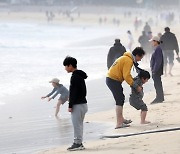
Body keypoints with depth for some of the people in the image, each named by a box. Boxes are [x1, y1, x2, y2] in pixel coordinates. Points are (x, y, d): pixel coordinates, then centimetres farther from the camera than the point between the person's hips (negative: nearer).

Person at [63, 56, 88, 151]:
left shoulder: (75, 77, -15)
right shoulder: (80, 76, 15)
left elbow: (73, 92, -19)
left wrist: (70, 106, -17)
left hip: (77, 105, -10)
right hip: (83, 103, 10)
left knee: (77, 125, -6)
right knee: (79, 125, 14)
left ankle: (78, 143, -4)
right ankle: (79, 143, 18)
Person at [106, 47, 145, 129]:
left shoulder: (127, 58, 16)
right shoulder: (128, 61, -17)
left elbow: (126, 75, 20)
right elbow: (126, 76, -20)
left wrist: (134, 82, 13)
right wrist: (136, 86, -13)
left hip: (110, 78, 10)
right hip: (113, 80, -10)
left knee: (120, 99, 20)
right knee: (120, 100, -10)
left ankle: (121, 119, 32)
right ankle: (119, 123, -13)